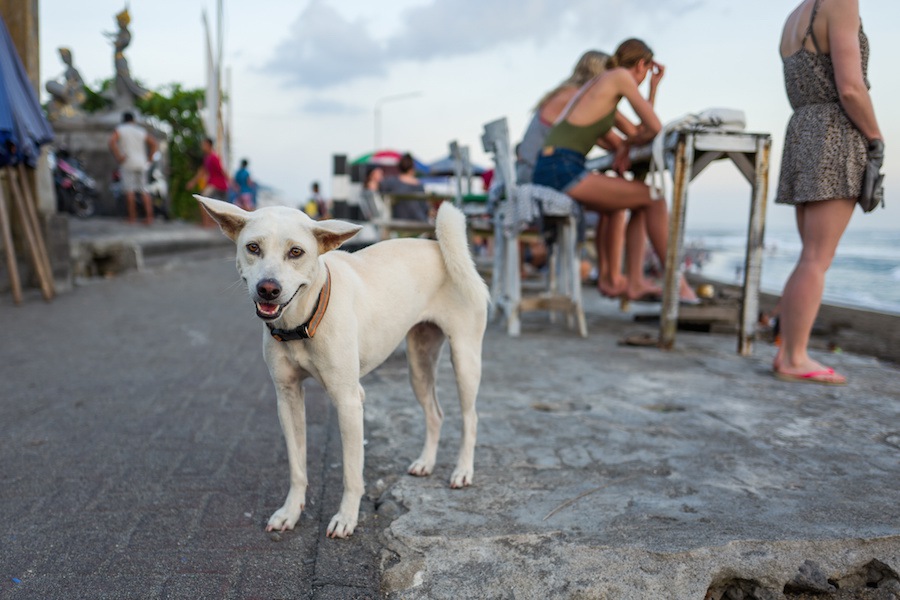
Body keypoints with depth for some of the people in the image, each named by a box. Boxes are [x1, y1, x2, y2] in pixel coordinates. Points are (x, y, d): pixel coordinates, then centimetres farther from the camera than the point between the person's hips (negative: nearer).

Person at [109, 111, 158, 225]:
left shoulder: (119, 129, 4)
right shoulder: (141, 131, 14)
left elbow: (112, 141, -14)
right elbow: (154, 144, 9)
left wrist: (118, 156, -10)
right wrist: (148, 158, 10)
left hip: (127, 163, -3)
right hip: (141, 163, 3)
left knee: (129, 190, 0)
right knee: (144, 191, 2)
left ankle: (132, 216, -1)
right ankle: (149, 217, -5)